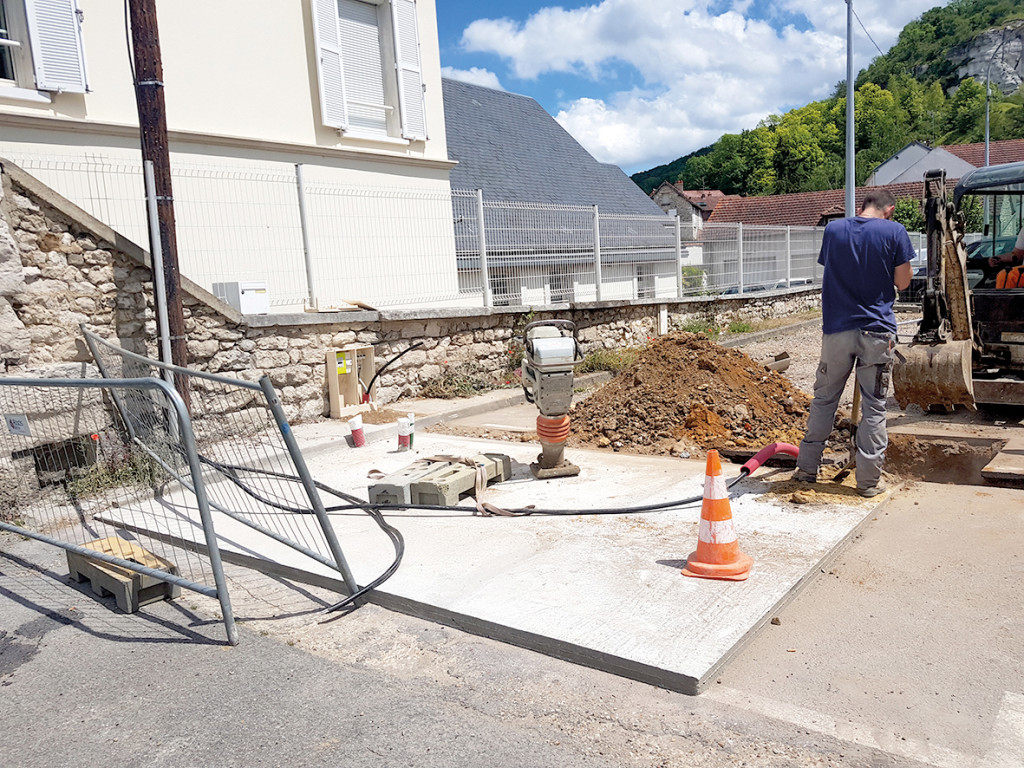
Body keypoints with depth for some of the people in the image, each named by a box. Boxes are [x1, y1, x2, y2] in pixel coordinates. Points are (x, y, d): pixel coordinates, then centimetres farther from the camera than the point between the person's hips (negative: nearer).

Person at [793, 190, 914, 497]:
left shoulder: (833, 229, 5)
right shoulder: (894, 231, -3)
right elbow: (902, 282, 0)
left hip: (836, 328, 2)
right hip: (877, 330, -2)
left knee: (824, 399, 14)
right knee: (874, 406, 5)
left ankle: (807, 468, 19)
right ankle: (869, 480, 10)